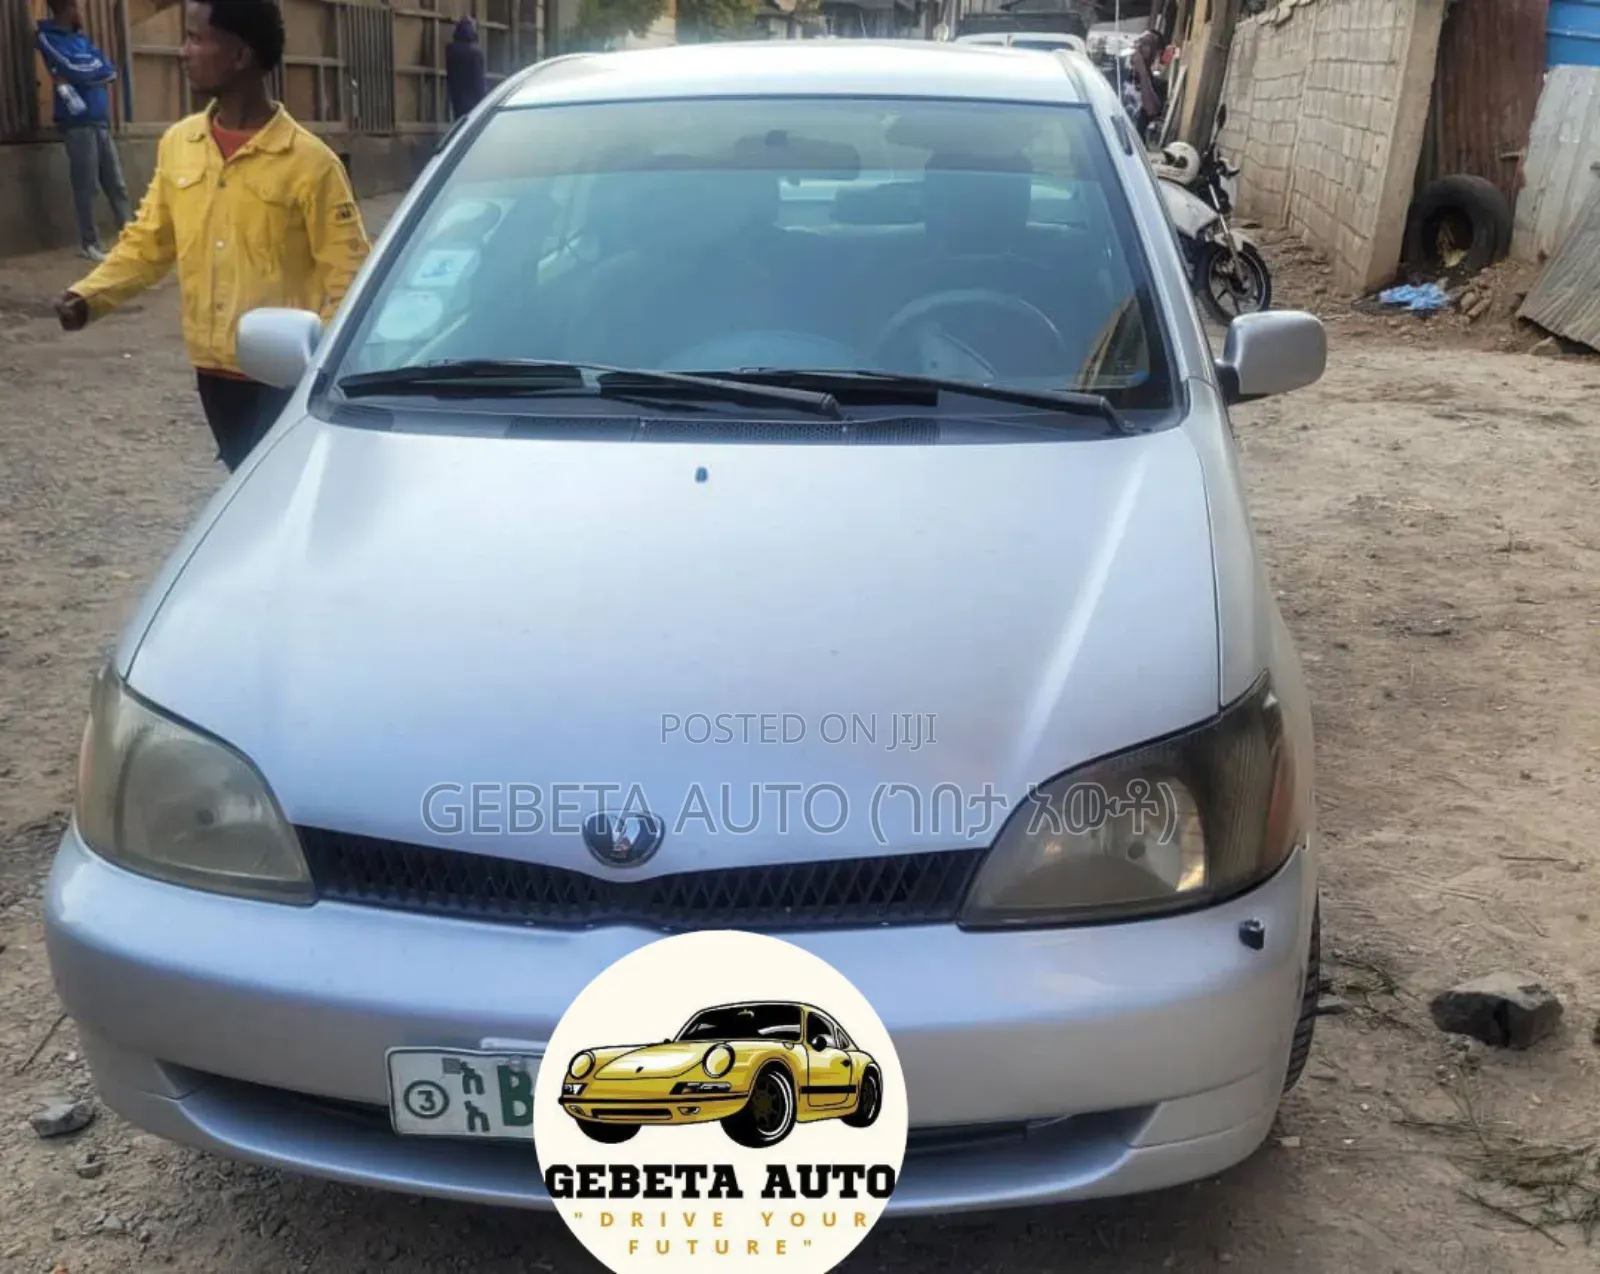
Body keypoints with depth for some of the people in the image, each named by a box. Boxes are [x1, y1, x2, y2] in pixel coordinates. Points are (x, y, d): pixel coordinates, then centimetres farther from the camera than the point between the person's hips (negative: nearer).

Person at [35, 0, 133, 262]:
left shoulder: (80, 38, 19)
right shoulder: (47, 38, -1)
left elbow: (109, 71, 8)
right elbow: (72, 70, -15)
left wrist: (80, 72, -8)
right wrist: (95, 68, 3)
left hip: (100, 120, 7)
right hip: (77, 122, -7)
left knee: (116, 183, 5)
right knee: (86, 185, -5)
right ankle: (90, 243, 2)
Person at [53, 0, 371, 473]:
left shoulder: (308, 160, -12)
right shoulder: (177, 144, 5)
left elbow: (346, 271, -12)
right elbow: (147, 240, 12)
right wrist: (89, 295, -2)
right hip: (214, 367, 6)